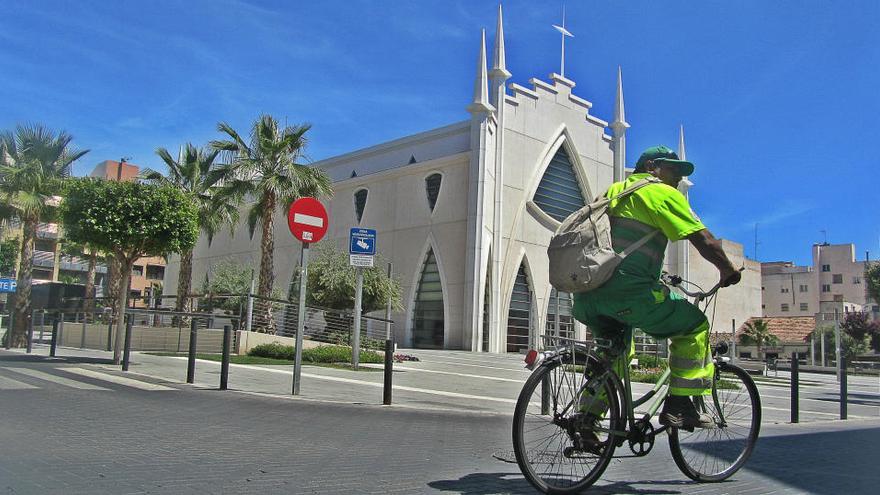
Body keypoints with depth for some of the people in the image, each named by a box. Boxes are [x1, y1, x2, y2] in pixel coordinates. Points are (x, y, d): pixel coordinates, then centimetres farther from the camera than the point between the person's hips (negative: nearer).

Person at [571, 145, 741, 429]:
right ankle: (679, 407, 6)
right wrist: (728, 271, 15)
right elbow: (704, 241, -2)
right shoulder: (662, 192, 3)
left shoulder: (613, 190, 25)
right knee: (695, 327, 11)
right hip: (628, 291, -8)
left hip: (586, 293, 8)